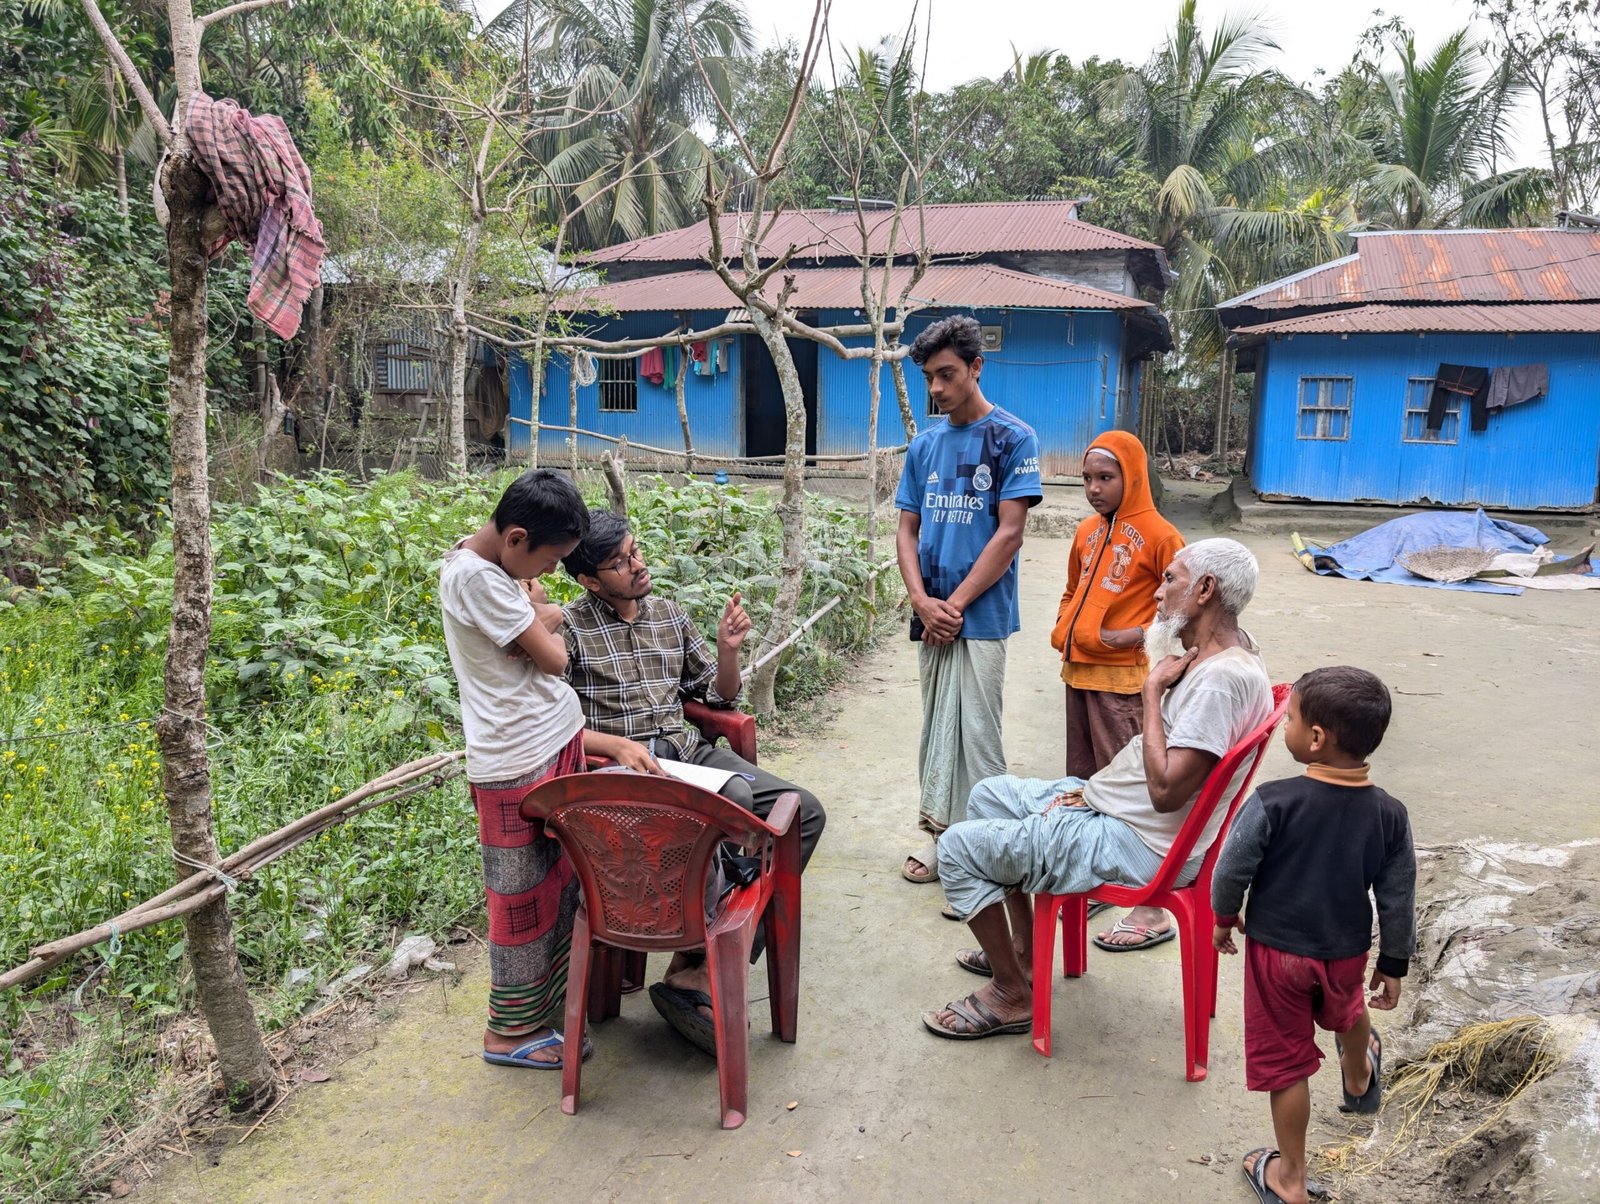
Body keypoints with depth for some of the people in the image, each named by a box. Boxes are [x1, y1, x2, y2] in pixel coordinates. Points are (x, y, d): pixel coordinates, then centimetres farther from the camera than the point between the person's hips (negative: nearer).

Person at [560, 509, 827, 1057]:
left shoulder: (670, 613, 16)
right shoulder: (570, 628, -1)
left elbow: (721, 695, 22)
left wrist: (728, 651, 2)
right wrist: (617, 744, -23)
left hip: (688, 752, 7)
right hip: (623, 766, -6)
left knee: (805, 812, -11)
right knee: (735, 799, -34)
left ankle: (701, 965, -12)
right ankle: (697, 965, -17)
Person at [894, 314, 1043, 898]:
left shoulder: (1012, 438, -5)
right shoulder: (924, 445, 10)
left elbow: (1009, 532, -10)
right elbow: (907, 530, 9)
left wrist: (954, 604, -12)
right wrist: (922, 602, -7)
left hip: (981, 616, -5)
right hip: (931, 614, 6)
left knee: (975, 734, -3)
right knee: (936, 728, 13)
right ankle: (943, 837, 26)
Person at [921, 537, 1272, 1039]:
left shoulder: (1222, 678, -27)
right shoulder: (1220, 650, 6)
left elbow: (1166, 790, -30)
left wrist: (1153, 691, -21)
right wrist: (1092, 789, 7)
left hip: (1136, 846, -11)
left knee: (959, 847, -8)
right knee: (989, 794, 21)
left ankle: (1010, 996, 7)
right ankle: (1021, 950, 28)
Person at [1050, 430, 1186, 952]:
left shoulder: (1158, 534, -10)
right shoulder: (1087, 532, 12)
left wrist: (1136, 635, -18)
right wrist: (1063, 630, 9)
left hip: (1122, 680, -8)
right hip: (1079, 673, 8)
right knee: (1083, 786, 15)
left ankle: (1151, 912, 3)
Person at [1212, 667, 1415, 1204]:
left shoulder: (1271, 803, -27)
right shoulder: (1389, 815, -14)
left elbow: (1232, 870, -16)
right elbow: (1397, 900, -5)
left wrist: (1224, 918, 4)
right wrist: (1394, 964, 10)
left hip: (1277, 950, -4)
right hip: (1346, 952, 4)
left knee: (1285, 1058, 12)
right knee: (1346, 1011, 35)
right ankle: (1360, 1079, 67)